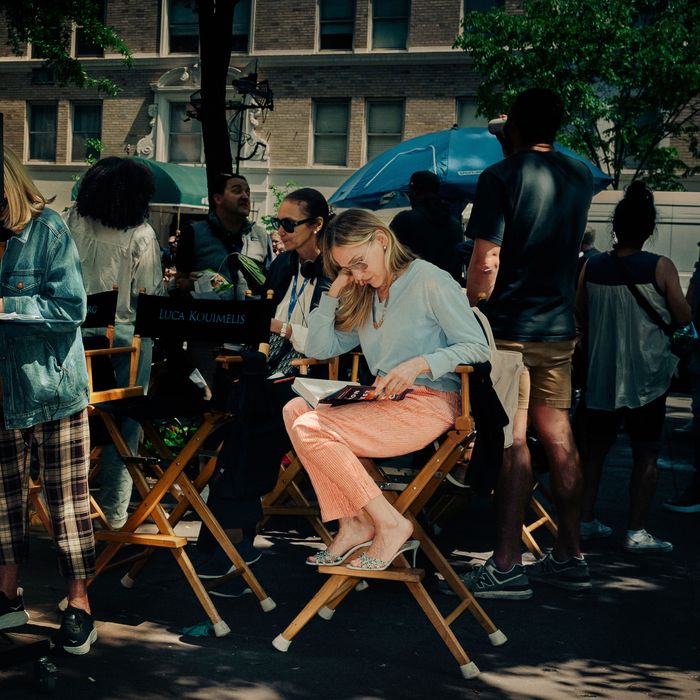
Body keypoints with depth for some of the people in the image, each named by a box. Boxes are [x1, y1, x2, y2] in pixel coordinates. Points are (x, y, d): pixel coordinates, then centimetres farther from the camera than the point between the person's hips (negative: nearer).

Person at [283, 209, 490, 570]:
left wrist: (420, 364, -24)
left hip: (430, 404, -8)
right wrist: (334, 292, 8)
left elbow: (478, 349, -11)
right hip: (385, 403, 9)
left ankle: (390, 524, -13)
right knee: (296, 410, -10)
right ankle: (351, 524, -12)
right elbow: (318, 348, 18)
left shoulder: (430, 281, -5)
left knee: (310, 429, -19)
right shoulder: (365, 297, 19)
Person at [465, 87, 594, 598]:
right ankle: (570, 557, 17)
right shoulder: (581, 178, 9)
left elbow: (486, 261, -16)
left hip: (510, 327, -6)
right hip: (560, 328, 6)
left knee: (513, 441, -5)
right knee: (558, 437, 11)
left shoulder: (500, 178, -10)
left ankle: (507, 568, -3)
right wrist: (518, 152, 29)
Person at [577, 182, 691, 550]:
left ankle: (585, 519, 20)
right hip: (647, 376, -3)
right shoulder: (660, 268, -12)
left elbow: (580, 316, 6)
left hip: (601, 372, 4)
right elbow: (684, 318, -8)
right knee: (645, 453, 4)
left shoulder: (592, 267, -3)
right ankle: (636, 532, 3)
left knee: (595, 447, 15)